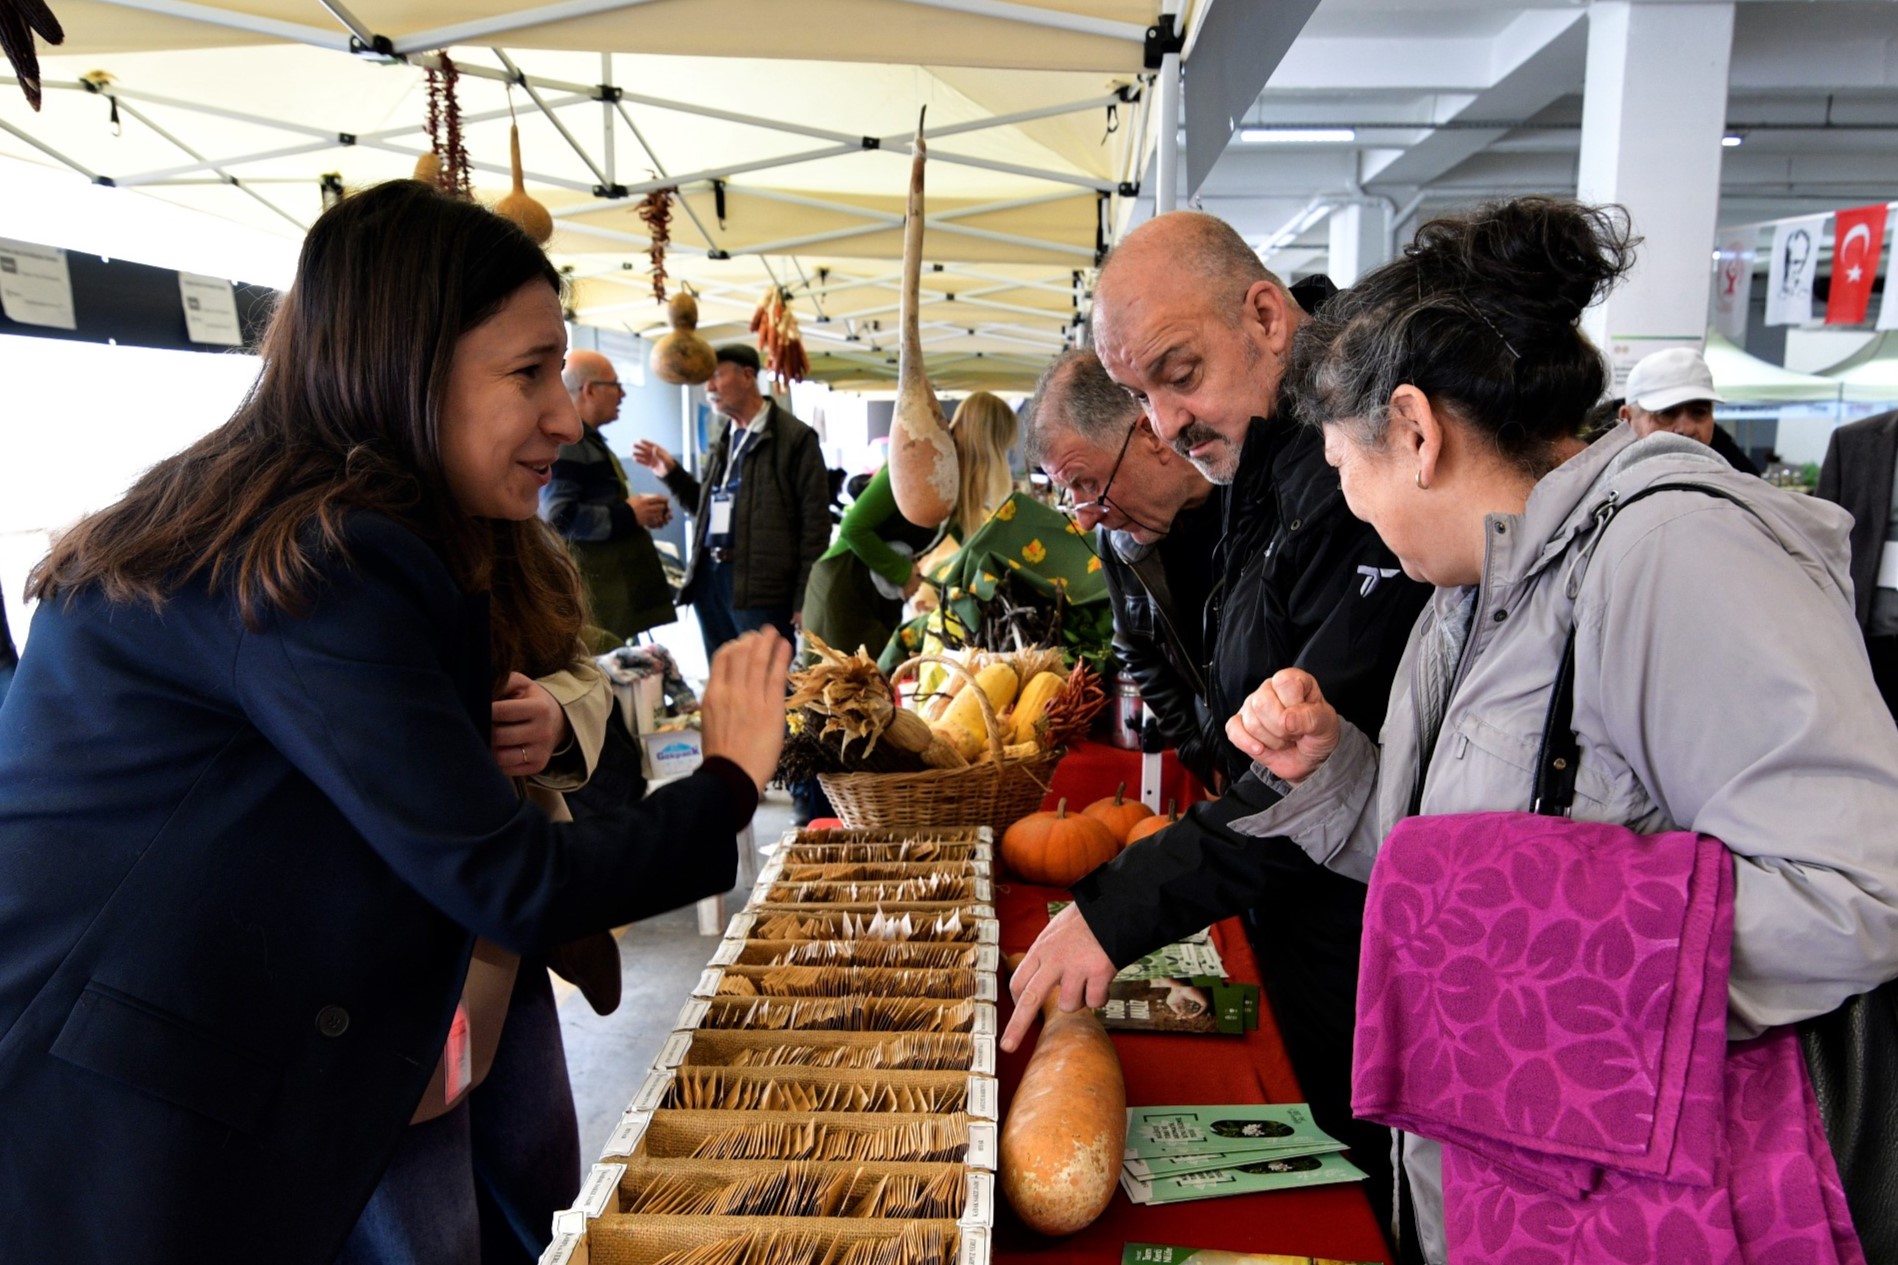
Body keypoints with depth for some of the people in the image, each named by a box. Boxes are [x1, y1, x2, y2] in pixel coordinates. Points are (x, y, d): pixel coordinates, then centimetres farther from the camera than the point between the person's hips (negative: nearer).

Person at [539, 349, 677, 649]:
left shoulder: (590, 441, 21)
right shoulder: (565, 443, -13)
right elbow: (557, 516, -24)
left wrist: (638, 511, 13)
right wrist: (628, 515, -17)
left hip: (616, 584, 11)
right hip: (594, 589, -11)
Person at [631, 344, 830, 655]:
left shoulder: (794, 437, -6)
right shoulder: (723, 442, 17)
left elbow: (814, 523, -9)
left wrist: (805, 598, -12)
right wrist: (671, 472, 8)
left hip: (760, 582, -7)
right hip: (709, 576, 7)